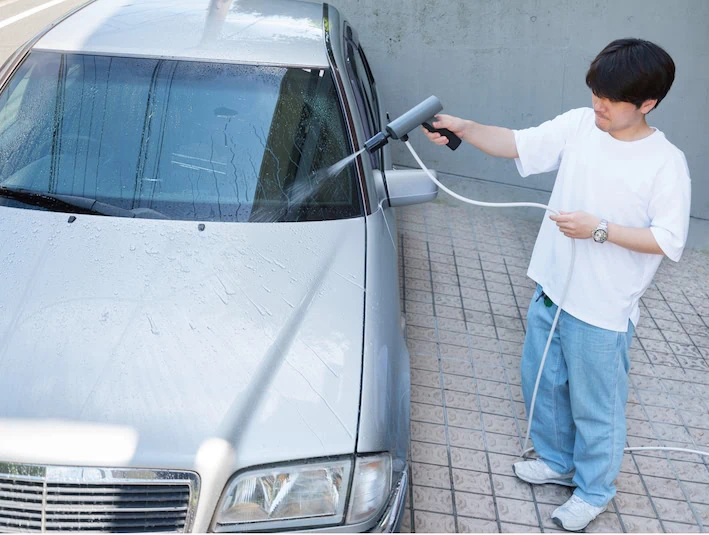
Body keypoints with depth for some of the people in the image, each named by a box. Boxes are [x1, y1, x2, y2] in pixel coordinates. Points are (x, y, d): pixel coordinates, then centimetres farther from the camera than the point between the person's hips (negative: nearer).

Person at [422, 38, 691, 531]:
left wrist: (600, 229, -24)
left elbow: (669, 240, -16)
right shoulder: (579, 125, -2)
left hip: (603, 310, -6)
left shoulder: (666, 162, -15)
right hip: (551, 289, 6)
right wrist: (464, 129, -18)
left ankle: (594, 490, 33)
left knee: (595, 404, 9)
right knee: (543, 380, 22)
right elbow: (517, 144, -3)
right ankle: (558, 461, 46)